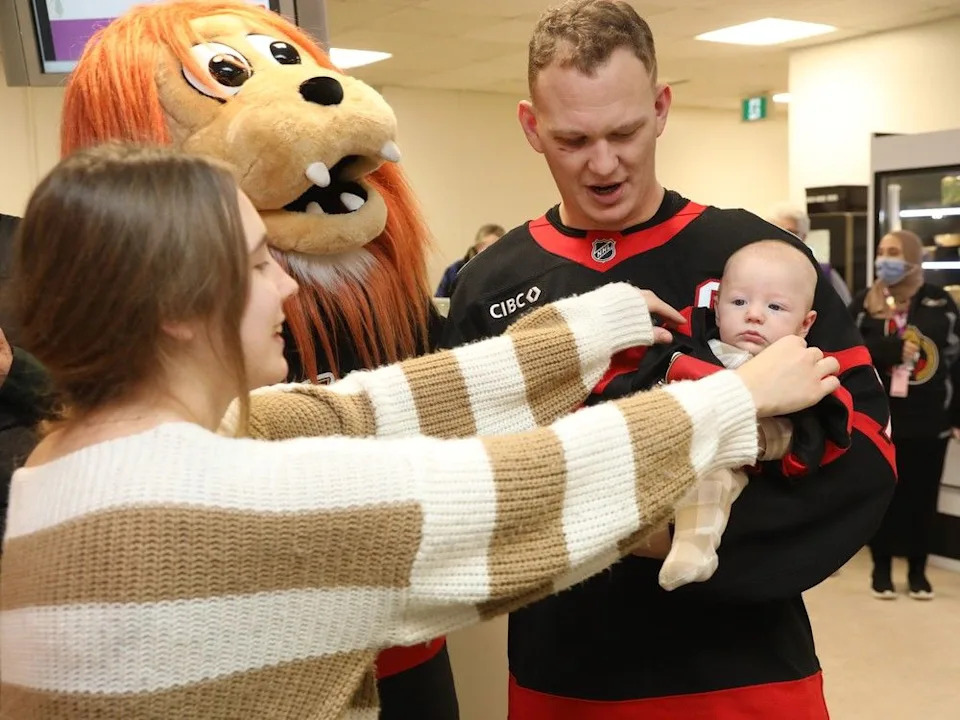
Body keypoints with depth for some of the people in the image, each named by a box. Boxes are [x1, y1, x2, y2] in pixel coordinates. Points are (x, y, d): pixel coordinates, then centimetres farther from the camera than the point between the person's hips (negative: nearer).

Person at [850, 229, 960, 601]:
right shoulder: (864, 303, 3)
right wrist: (892, 350, -18)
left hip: (929, 419, 0)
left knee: (922, 495, 7)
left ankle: (917, 569, 21)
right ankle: (881, 567, 19)